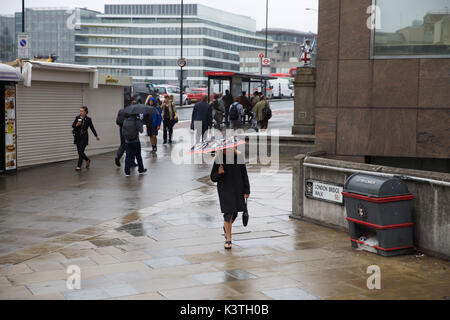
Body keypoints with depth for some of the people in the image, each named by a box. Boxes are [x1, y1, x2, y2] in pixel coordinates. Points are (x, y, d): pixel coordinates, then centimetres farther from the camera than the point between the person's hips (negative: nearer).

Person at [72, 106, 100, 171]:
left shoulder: (88, 119, -6)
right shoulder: (77, 118, -2)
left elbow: (92, 128, 4)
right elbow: (73, 125, -2)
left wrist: (96, 136, 10)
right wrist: (76, 125, -25)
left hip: (84, 137, -3)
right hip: (77, 137, 3)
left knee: (81, 151, -11)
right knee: (79, 151, 8)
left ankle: (79, 166, -4)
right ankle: (87, 160, 33)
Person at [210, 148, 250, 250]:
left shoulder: (239, 158, -4)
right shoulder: (219, 159, -9)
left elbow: (244, 175, 2)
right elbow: (213, 178, -3)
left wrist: (247, 191, -2)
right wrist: (218, 173, -25)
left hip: (238, 189, 3)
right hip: (225, 190, -3)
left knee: (234, 213, 15)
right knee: (228, 214, -9)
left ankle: (226, 227, 47)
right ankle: (228, 239, 3)